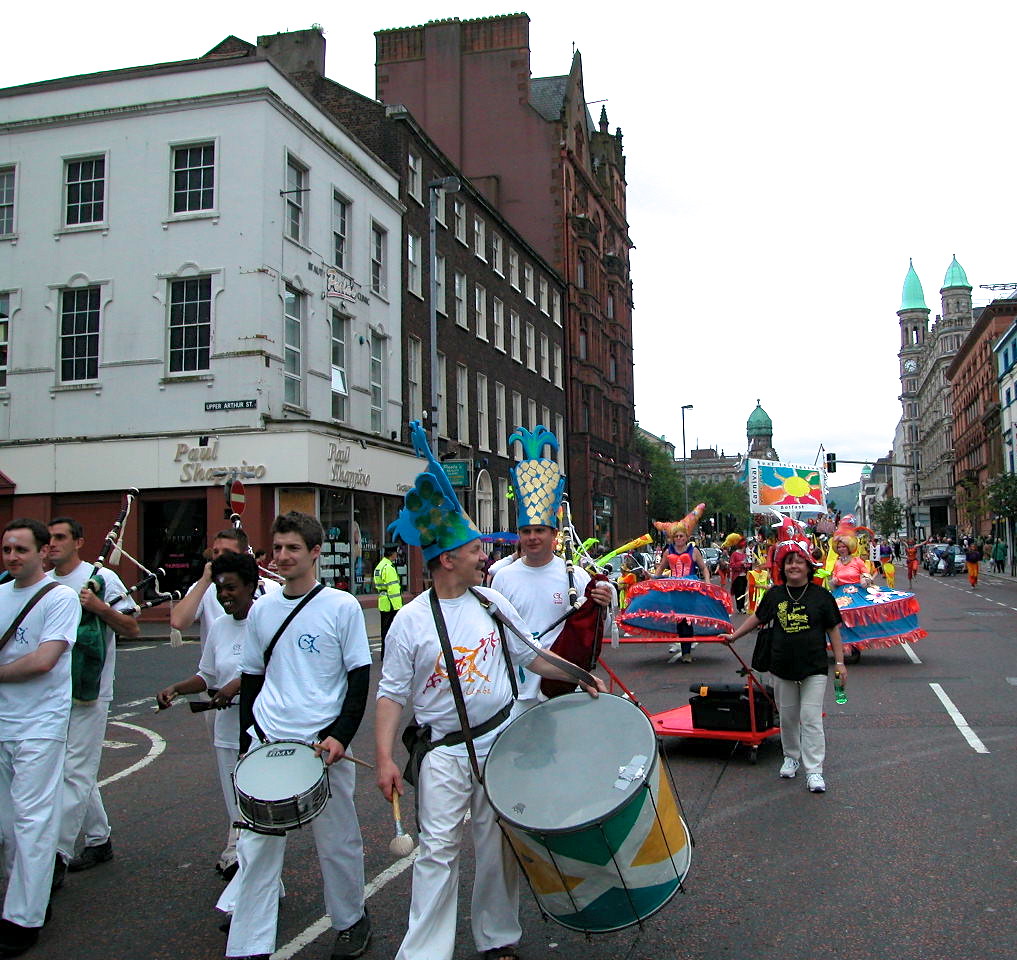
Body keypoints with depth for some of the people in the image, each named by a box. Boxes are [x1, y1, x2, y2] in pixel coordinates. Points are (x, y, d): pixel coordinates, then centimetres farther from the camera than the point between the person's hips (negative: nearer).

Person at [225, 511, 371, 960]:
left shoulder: (341, 606, -5)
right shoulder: (262, 609, 7)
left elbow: (359, 677, -4)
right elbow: (251, 679, 14)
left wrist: (341, 736, -13)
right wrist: (247, 744, 11)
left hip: (324, 743, -3)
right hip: (267, 742, 3)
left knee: (337, 844, 10)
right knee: (256, 846, 2)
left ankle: (351, 920, 32)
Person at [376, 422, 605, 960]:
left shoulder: (490, 602, 4)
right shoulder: (411, 621, -8)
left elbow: (530, 653, 13)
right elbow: (392, 693, -6)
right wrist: (383, 758, -14)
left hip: (501, 740, 4)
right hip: (444, 751, -3)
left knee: (499, 847, 11)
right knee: (438, 850, -2)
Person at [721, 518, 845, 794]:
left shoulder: (821, 595, -4)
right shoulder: (775, 595, 3)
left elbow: (833, 630, 1)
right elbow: (757, 618, 17)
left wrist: (840, 662, -1)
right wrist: (734, 635, 19)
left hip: (814, 668, -3)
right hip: (782, 667, 3)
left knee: (811, 718, -6)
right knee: (788, 717, 13)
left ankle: (814, 770, -2)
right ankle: (791, 757, 32)